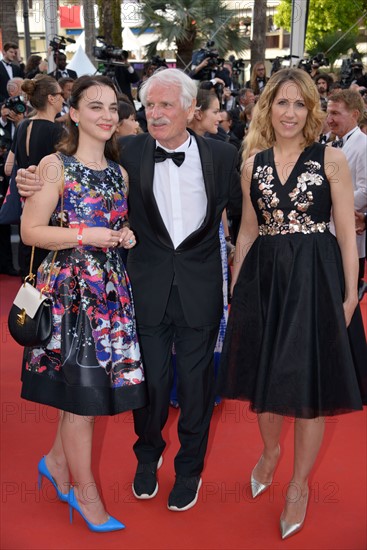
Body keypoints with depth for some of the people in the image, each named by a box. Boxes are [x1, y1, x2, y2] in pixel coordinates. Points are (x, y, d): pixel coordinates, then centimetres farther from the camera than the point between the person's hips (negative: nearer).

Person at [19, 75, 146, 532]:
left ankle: (57, 459, 36)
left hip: (110, 287, 6)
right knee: (81, 389, 2)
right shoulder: (55, 166, -7)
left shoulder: (119, 172, 11)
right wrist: (82, 235, -20)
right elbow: (30, 231, -10)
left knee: (90, 386, 11)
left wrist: (126, 236, 1)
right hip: (69, 286, -6)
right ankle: (84, 490, 20)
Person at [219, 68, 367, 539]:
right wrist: (235, 289, 9)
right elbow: (248, 231, 12)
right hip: (264, 279, 3)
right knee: (265, 376, 14)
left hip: (315, 280, -3)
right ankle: (270, 450, 44)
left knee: (308, 385, 5)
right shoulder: (253, 165, 7)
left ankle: (300, 483, 27)